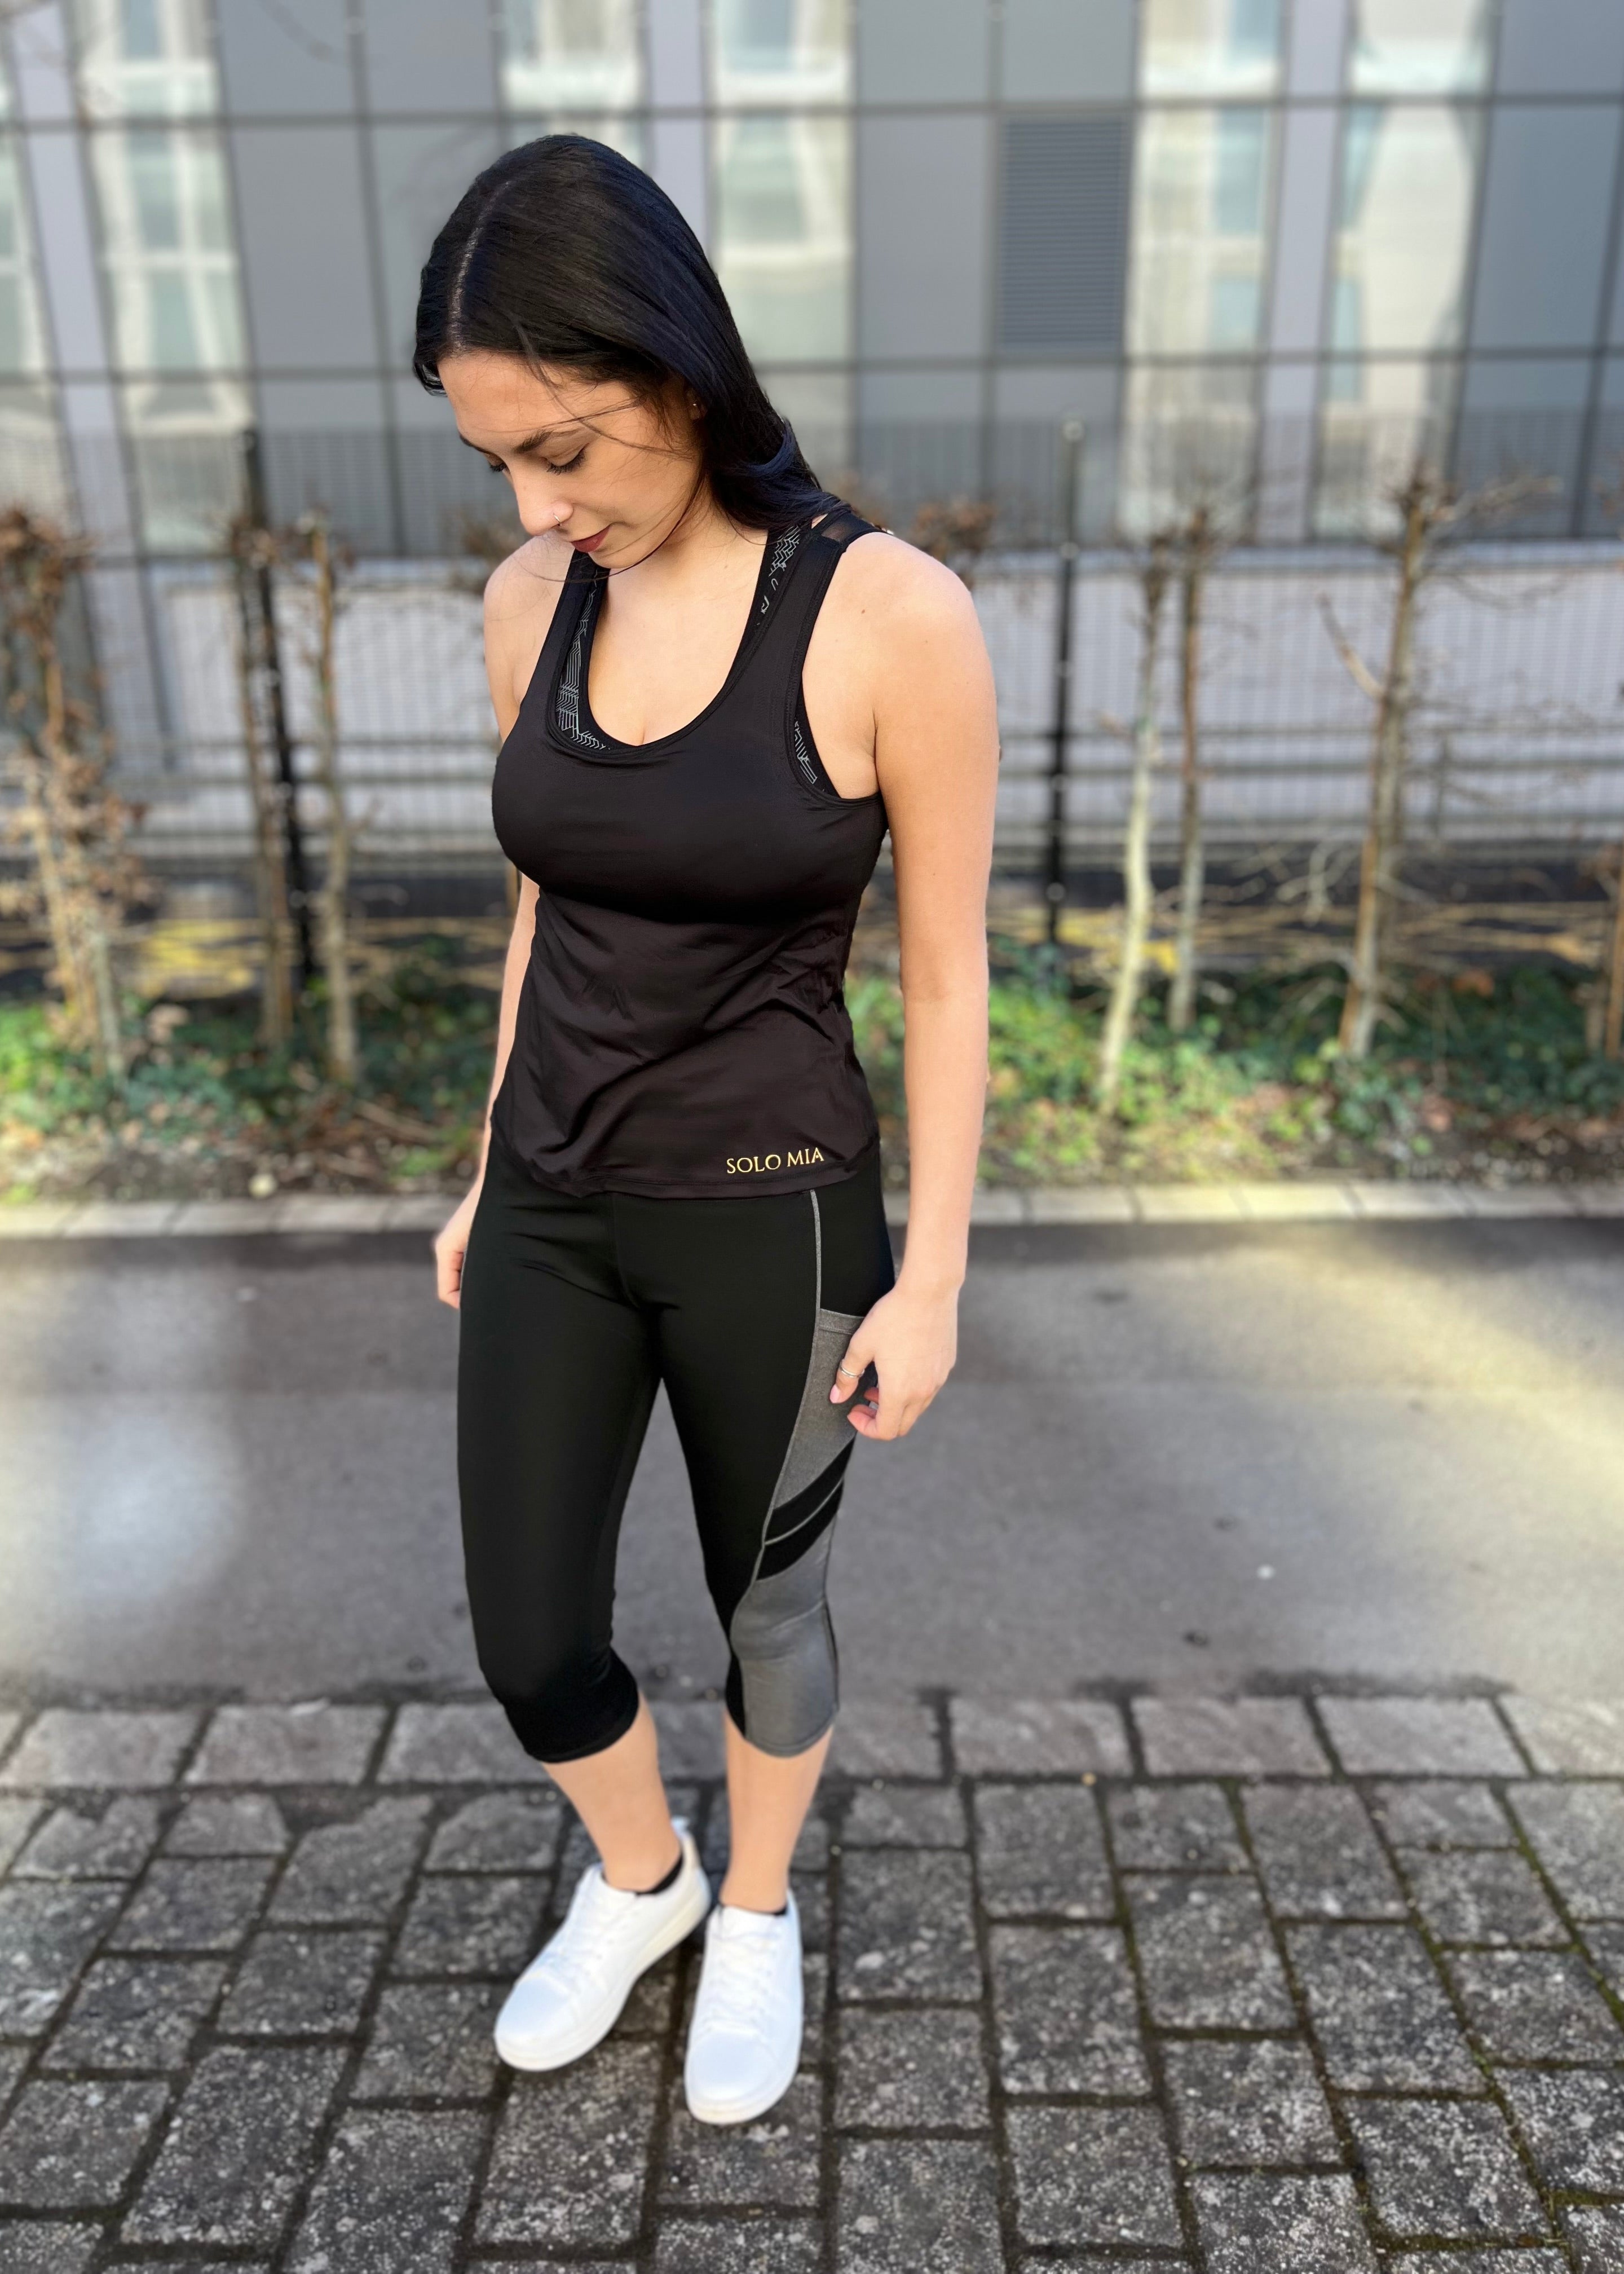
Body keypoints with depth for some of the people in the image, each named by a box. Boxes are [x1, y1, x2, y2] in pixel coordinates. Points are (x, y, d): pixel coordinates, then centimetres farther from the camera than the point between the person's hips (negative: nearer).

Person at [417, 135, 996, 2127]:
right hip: (557, 1205, 5)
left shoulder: (894, 616, -17)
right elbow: (549, 911, 9)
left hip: (771, 1215, -4)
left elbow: (946, 977, -11)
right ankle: (636, 1881, 47)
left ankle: (755, 1918, 48)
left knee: (767, 1609, 18)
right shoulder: (533, 607, -2)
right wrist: (493, 1177, 14)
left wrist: (930, 1281, -7)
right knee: (527, 1642, 14)